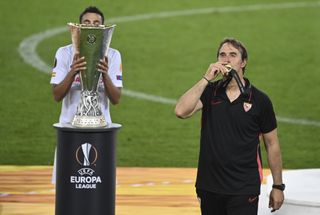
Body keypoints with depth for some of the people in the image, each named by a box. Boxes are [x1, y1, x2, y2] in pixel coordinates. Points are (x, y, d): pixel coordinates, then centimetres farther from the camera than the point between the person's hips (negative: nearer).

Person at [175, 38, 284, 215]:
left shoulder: (259, 99, -2)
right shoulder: (209, 92, 3)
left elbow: (272, 144, 4)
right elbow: (181, 111, -16)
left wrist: (278, 186, 5)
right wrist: (206, 79, -17)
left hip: (244, 189, -3)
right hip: (209, 187, 3)